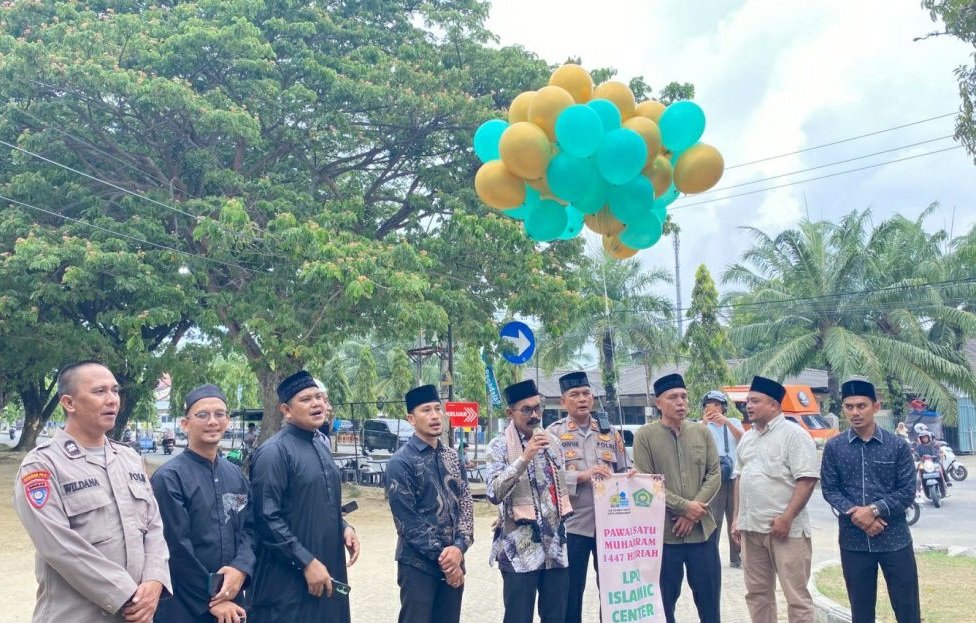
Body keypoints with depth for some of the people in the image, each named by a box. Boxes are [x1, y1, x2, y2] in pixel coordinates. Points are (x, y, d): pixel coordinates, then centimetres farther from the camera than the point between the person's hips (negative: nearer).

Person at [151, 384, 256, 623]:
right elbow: (177, 548, -15)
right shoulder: (168, 478, -12)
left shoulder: (236, 475, 8)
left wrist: (241, 568, -13)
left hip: (231, 600, 6)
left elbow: (249, 528, 6)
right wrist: (211, 600, -12)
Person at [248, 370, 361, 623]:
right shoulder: (274, 452, -15)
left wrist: (344, 526, 4)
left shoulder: (321, 443, 11)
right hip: (289, 577, -8)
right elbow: (268, 519, -19)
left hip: (328, 566, 8)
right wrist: (306, 562, -19)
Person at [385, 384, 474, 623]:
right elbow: (407, 520, -13)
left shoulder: (452, 457, 10)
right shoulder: (401, 462, -9)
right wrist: (439, 555, -14)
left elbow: (466, 504, 5)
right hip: (419, 564, -6)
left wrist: (459, 547, -11)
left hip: (452, 561, 6)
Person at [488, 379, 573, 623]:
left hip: (555, 546, 5)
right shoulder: (500, 446, -7)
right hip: (521, 549, -5)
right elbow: (494, 493, -20)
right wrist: (525, 457, -27)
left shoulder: (553, 442, 10)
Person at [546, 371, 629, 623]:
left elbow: (625, 473, 15)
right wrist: (581, 476, -20)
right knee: (571, 592, 5)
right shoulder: (554, 432, 1)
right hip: (572, 524, -3)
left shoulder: (610, 432, 12)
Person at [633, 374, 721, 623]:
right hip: (663, 531, -3)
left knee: (709, 597, 11)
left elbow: (714, 475, 2)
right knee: (664, 600, 8)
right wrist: (684, 506, -15)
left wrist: (693, 513, -10)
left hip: (702, 529, 3)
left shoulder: (702, 432, 6)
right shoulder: (644, 435, -5)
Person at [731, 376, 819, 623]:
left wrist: (787, 517, -20)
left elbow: (806, 480, -15)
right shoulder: (747, 438, 14)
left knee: (796, 595, -2)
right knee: (757, 593, 14)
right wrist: (737, 517, 15)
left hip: (785, 528, -7)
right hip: (751, 528, 7)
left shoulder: (794, 434, -9)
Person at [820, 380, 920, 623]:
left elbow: (908, 491, -4)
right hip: (853, 541, 1)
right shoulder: (834, 447, 1)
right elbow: (829, 489, 1)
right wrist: (855, 513, -14)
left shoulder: (897, 445, -2)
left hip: (894, 539, -1)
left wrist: (874, 510, -16)